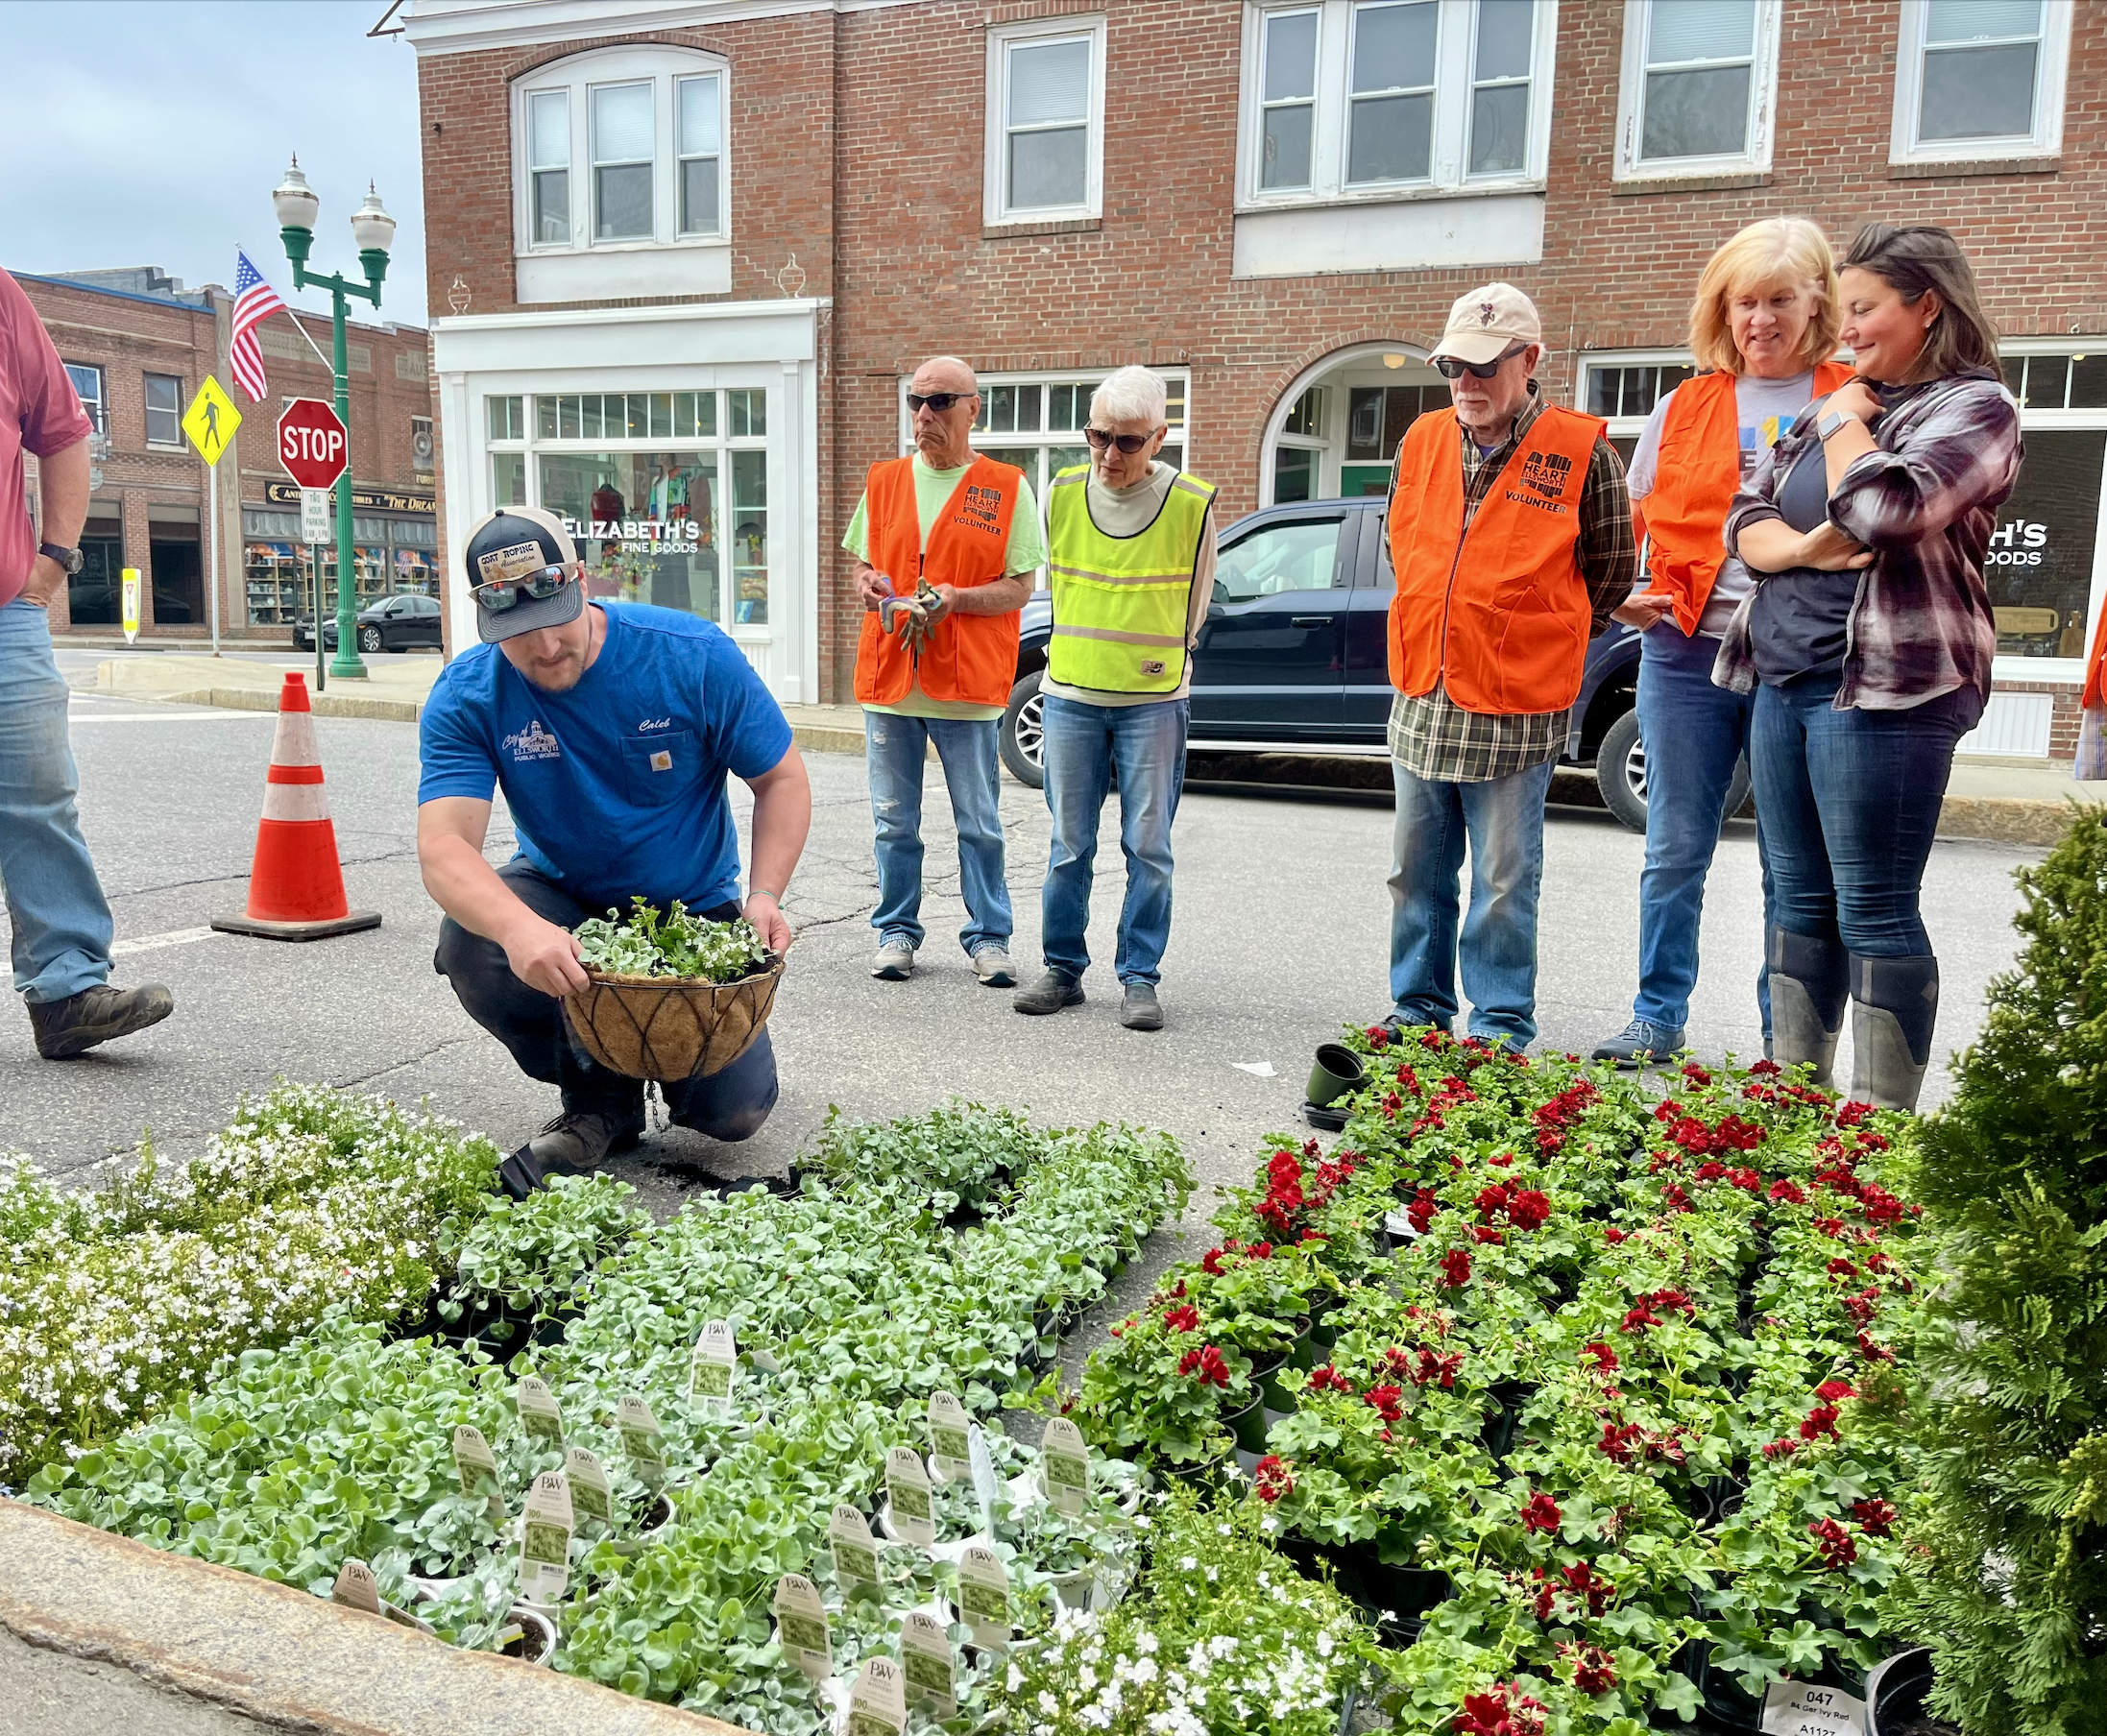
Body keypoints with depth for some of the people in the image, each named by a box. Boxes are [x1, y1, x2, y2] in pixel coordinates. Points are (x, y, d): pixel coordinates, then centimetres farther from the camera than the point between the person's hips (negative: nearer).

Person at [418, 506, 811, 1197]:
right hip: (563, 899, 1)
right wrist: (521, 930, -52)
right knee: (469, 946, -32)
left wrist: (765, 895, -27)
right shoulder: (466, 696, -18)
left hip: (694, 907, -1)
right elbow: (444, 847, -30)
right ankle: (601, 1099, -4)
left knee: (735, 1112, -14)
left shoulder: (695, 656, -20)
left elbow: (782, 780, -10)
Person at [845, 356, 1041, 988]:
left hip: (967, 680, -3)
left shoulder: (1007, 487, 1)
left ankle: (989, 937, 15)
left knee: (979, 823, 4)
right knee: (893, 820, 8)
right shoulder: (884, 481, 12)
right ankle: (897, 931, 20)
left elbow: (1019, 586, -1)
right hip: (888, 675, 3)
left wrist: (956, 598, -17)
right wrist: (868, 585, -4)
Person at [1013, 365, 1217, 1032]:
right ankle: (1063, 969, 18)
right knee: (1069, 845, 6)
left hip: (1154, 702, -2)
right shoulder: (1061, 495, 1)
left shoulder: (1192, 504, -5)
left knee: (1148, 847, 1)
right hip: (1071, 696, 2)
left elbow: (1192, 608, 9)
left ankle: (1140, 977, 12)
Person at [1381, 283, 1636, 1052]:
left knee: (1504, 880, 4)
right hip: (1420, 699, 5)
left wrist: (1530, 642, 8)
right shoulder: (1421, 441, 7)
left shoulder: (1583, 453, -7)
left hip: (1515, 709, -5)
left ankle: (1502, 1027, 16)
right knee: (1416, 869, 13)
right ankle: (1419, 1008, 27)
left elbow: (1611, 575, 3)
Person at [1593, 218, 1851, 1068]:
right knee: (1675, 848, 7)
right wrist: (1621, 594, -4)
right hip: (1687, 651, 2)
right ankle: (1658, 1019, 19)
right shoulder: (1687, 406, 10)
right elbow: (1628, 519, 13)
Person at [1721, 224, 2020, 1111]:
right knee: (1801, 900, 11)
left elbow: (1881, 507, -20)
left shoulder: (1974, 405, -3)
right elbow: (1743, 517, 12)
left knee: (1873, 910, -5)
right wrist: (1801, 547, -8)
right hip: (1782, 678, 8)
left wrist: (1846, 424, -3)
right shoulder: (1834, 404, 19)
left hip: (1884, 683, -7)